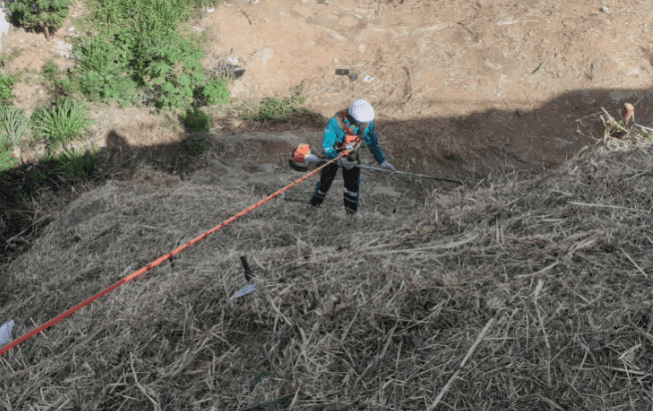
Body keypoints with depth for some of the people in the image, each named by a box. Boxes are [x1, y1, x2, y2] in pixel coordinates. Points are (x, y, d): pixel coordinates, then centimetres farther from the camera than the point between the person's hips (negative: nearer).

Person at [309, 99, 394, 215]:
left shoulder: (367, 121, -26)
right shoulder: (336, 122, -38)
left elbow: (372, 142, -8)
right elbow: (326, 145, -30)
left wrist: (382, 161, -7)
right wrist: (341, 160, -43)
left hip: (353, 154, 2)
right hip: (334, 153, -2)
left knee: (352, 182, -4)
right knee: (326, 180, 9)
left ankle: (351, 213, 14)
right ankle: (315, 203, 36)